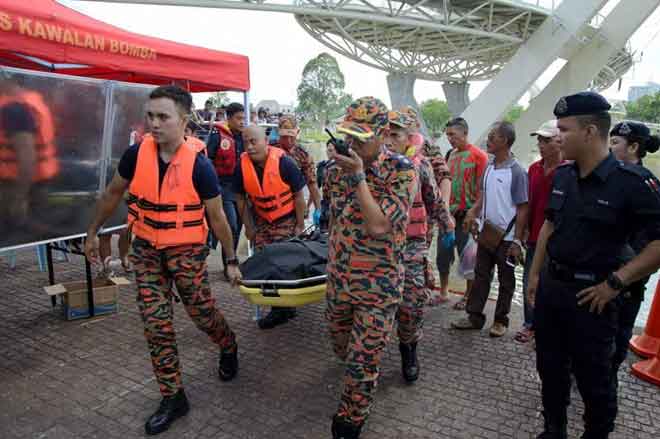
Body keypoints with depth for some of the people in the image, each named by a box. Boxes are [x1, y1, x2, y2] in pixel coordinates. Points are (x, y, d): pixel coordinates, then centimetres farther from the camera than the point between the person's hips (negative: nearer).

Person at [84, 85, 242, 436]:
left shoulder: (199, 166, -17)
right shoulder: (136, 154, -8)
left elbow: (217, 217, -8)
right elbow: (113, 193, 9)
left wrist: (231, 260, -3)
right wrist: (93, 232, 16)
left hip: (186, 252, -3)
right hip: (146, 250, 3)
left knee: (202, 313, 9)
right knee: (156, 325, 4)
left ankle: (228, 347, 44)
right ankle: (173, 397, 21)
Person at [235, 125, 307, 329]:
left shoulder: (284, 162, -21)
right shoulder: (242, 165, -10)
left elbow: (298, 195, -13)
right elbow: (241, 198, 2)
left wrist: (300, 225, -9)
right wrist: (249, 226, 4)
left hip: (287, 219, -4)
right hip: (261, 219, 5)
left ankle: (285, 307, 10)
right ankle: (278, 308, 18)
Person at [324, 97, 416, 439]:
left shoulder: (401, 170, -16)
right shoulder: (340, 165, 0)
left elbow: (378, 225, -26)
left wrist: (358, 176, -26)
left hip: (378, 285, -5)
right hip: (338, 278, 5)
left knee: (362, 362, 6)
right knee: (340, 345, 23)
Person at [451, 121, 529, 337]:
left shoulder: (516, 172, -15)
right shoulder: (489, 167, 5)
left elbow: (523, 209, -13)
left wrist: (517, 241, -14)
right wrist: (472, 212, -3)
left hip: (506, 237, -6)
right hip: (486, 232, 6)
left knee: (506, 281, 10)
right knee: (481, 275, 12)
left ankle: (500, 321, 24)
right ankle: (475, 316, 23)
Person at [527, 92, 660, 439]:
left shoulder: (632, 182, -17)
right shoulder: (562, 176, 3)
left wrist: (615, 283, -18)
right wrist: (535, 273, 14)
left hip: (590, 295, -6)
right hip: (550, 286, 6)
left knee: (593, 378, 10)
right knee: (550, 368, 18)